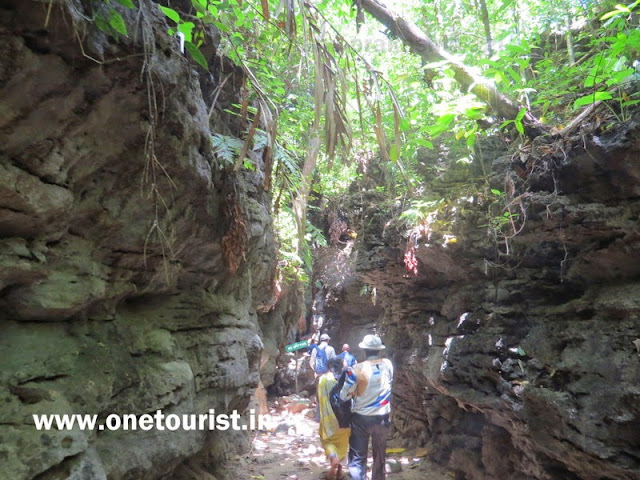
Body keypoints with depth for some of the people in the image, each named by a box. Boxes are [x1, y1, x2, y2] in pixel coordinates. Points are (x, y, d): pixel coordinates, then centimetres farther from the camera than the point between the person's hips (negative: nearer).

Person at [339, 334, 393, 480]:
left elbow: (344, 395, -12)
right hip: (382, 418, 4)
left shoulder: (358, 369, -18)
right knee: (380, 456, 21)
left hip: (361, 418, -3)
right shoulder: (388, 364, -7)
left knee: (357, 458, 5)